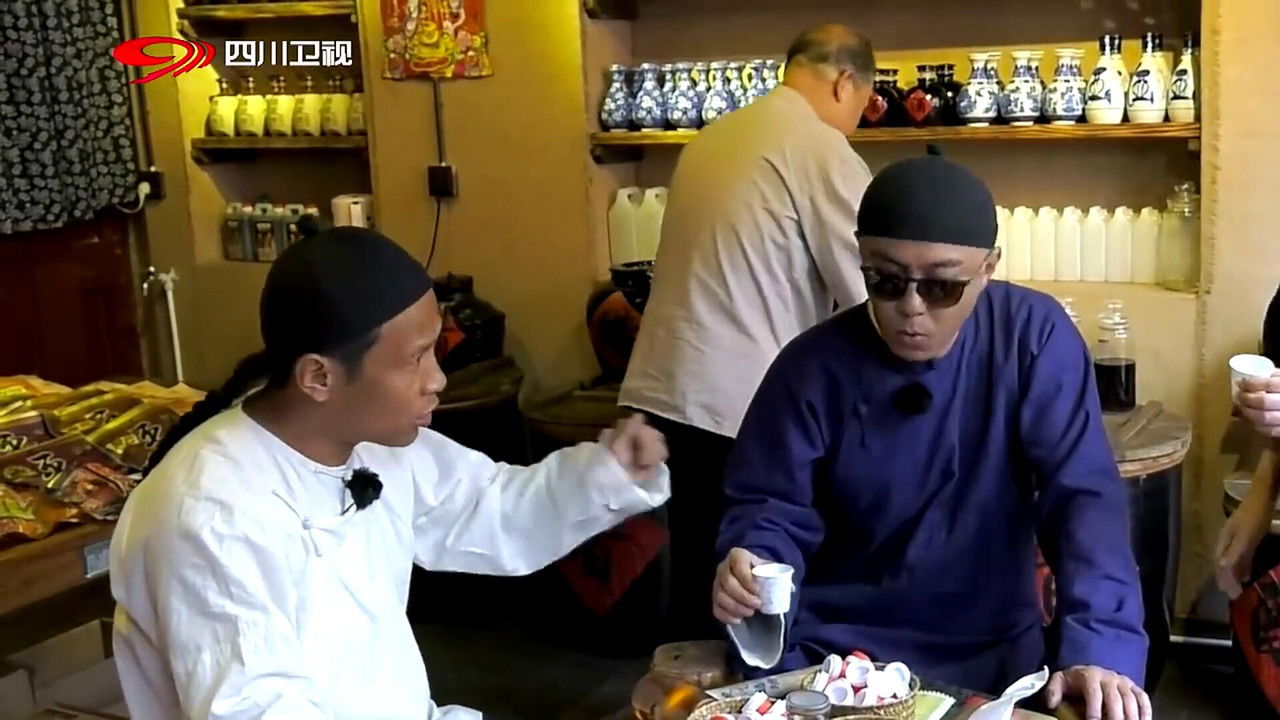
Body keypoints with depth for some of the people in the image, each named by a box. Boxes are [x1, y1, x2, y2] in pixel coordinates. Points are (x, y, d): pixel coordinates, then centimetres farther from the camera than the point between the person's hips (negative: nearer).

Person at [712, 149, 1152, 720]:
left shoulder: (1032, 337, -7)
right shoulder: (813, 367, -6)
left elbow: (1082, 496, -11)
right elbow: (772, 506, -2)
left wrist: (1100, 644, -24)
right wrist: (750, 566, -24)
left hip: (992, 652, 0)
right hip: (829, 650, 1)